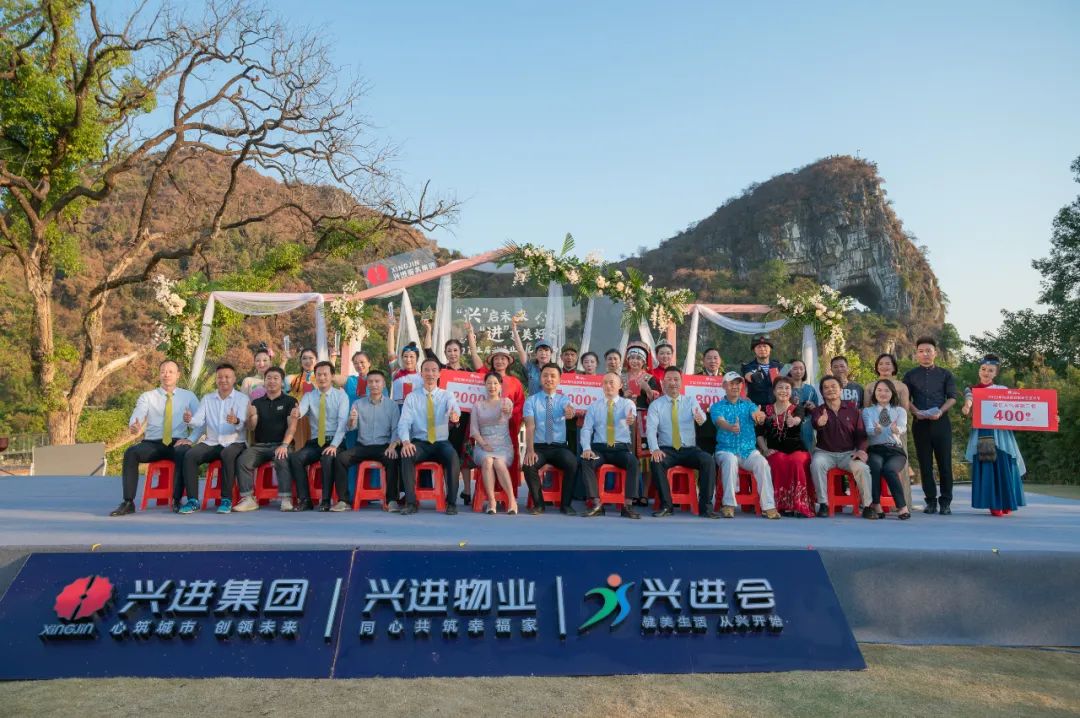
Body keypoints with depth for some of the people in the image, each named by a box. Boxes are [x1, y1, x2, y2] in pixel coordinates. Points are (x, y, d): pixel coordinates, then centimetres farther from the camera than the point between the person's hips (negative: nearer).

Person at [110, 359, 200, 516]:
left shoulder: (189, 396, 12)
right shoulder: (147, 397, 13)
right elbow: (137, 416, -5)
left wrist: (190, 439, -15)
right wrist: (134, 426, -30)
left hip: (177, 443, -2)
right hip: (152, 443, 2)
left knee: (183, 453, -37)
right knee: (131, 452, -29)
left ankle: (177, 501, -29)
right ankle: (128, 502, -27)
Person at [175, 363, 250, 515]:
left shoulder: (242, 398, 1)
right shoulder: (207, 398, 12)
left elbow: (241, 424, -14)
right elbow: (198, 421, -2)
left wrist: (236, 421, -39)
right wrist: (189, 420, -26)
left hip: (234, 443, -3)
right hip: (211, 443, 4)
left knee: (228, 455, -36)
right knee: (189, 455, -24)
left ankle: (226, 499, -25)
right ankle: (193, 500, -19)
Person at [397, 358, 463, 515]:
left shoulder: (447, 395, 6)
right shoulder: (411, 398, 7)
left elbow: (454, 407, -18)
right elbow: (403, 423, -5)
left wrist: (454, 413, -46)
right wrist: (406, 441, -27)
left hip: (442, 443, 0)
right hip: (420, 443, 0)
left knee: (453, 457, -32)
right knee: (406, 455, -31)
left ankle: (451, 502, -20)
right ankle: (410, 502, -24)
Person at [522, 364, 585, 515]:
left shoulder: (563, 400, 6)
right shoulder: (531, 401, 3)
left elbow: (568, 409, -20)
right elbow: (530, 427, -9)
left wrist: (569, 412, -47)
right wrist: (530, 450, -24)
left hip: (560, 447, 1)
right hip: (538, 447, 0)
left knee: (572, 463, -29)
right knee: (529, 465, -30)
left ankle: (565, 504, -9)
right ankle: (538, 504, -7)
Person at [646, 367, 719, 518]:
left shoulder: (691, 401, 10)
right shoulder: (655, 405, 5)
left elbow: (701, 415, -12)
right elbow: (650, 429, -8)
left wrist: (700, 418, -39)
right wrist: (654, 449, -27)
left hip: (689, 450, 1)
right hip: (666, 450, -1)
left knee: (708, 460, -26)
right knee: (655, 462, -31)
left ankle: (705, 507, -18)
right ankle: (665, 506, -18)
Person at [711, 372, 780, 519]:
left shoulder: (748, 404, 15)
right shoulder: (717, 407, 7)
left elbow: (757, 413, -9)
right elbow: (720, 421, -16)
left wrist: (759, 415, -36)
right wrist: (730, 427, -41)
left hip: (749, 451, 2)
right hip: (726, 450, -2)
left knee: (762, 463, -28)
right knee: (730, 460, -35)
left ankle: (769, 507, -25)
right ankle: (728, 505, -28)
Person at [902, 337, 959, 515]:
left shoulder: (945, 374, 10)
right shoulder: (910, 375, 11)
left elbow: (952, 397, 3)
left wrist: (940, 411, -14)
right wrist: (916, 412, -13)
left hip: (941, 421, -1)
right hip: (920, 423, 1)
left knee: (945, 462, -1)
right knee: (925, 463, 2)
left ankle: (945, 502, 5)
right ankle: (930, 501, 9)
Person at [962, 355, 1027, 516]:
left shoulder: (1002, 390, 12)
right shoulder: (972, 391, 10)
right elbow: (970, 411, -5)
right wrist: (966, 410, -29)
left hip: (1000, 433, 1)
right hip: (982, 434, 0)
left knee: (1003, 466, -3)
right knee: (986, 468, -5)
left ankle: (1006, 503, 9)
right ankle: (994, 505, -2)